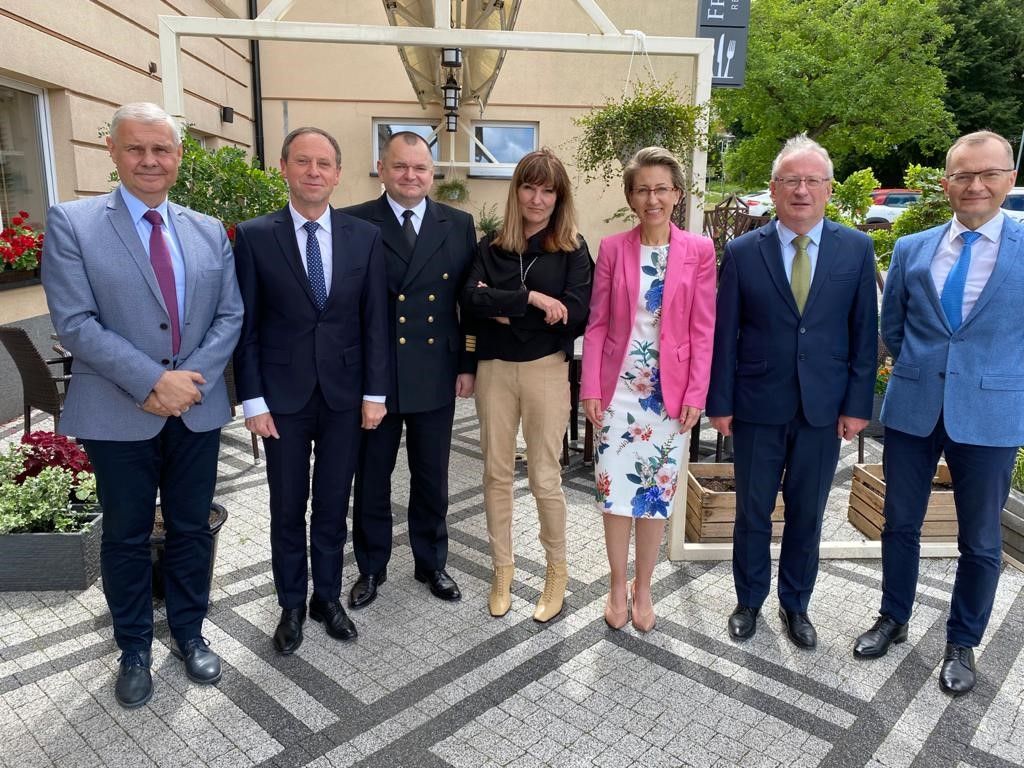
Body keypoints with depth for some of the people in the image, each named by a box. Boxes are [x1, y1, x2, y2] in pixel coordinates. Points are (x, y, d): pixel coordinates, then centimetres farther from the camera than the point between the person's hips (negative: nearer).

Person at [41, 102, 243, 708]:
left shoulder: (209, 231, 6)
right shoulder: (72, 223, -5)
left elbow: (230, 315, 2)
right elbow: (75, 323, -13)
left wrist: (193, 378, -13)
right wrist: (154, 381, -20)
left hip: (198, 410, 3)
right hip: (118, 414, -3)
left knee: (192, 529, 15)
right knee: (127, 537, 13)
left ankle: (190, 634, 35)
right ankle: (135, 649, 33)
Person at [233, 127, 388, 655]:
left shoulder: (365, 236, 1)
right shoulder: (254, 236, -4)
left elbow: (375, 320, 1)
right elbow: (246, 326, -3)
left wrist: (375, 392, -2)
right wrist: (253, 401, -6)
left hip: (345, 394, 1)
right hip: (283, 396, -1)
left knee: (333, 505, 13)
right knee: (287, 509, 11)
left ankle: (328, 597, 32)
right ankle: (292, 606, 30)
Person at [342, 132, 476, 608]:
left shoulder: (459, 225, 4)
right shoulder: (353, 224, -2)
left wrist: (468, 365, 3)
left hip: (435, 373, 2)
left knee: (432, 477, 14)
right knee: (371, 477, 12)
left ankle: (431, 563, 34)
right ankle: (371, 567, 32)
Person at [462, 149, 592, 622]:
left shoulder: (572, 250, 0)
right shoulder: (490, 247, 5)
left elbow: (575, 313, -14)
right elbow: (471, 299, -11)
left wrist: (503, 309, -12)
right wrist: (529, 298, -21)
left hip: (546, 369, -2)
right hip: (494, 369, 3)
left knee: (544, 478, 3)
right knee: (497, 472, 11)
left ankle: (557, 569, 26)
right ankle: (502, 567, 29)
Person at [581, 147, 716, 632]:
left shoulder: (699, 251, -1)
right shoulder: (612, 248, 1)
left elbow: (702, 331, -1)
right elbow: (597, 325, 1)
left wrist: (696, 395, -6)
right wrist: (590, 389, -4)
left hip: (669, 392, 0)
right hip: (618, 390, 1)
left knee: (657, 492, 9)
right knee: (614, 489, 6)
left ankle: (643, 589, 28)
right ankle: (618, 587, 26)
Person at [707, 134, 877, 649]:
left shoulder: (856, 249, 1)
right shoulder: (742, 251, -3)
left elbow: (864, 332, 2)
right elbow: (724, 333, -2)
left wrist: (858, 403, -2)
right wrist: (720, 402, -3)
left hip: (824, 408, 1)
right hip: (757, 407, -1)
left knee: (807, 514, 13)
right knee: (752, 511, 12)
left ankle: (795, 605, 33)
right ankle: (749, 601, 32)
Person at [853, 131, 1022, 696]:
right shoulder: (911, 250, 3)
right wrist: (923, 369, 10)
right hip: (912, 410, 2)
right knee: (900, 523, 14)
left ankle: (962, 643, 31)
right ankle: (893, 619, 35)